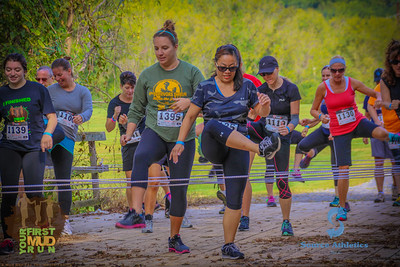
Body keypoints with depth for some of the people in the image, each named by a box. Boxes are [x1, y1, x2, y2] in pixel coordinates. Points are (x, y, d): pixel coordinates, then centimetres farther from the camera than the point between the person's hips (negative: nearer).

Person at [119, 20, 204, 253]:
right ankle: (136, 213, -43)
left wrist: (190, 102, -26)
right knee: (141, 156, -35)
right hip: (154, 133, 0)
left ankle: (175, 238, 22)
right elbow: (137, 108, 14)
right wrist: (128, 133, 0)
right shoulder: (148, 75, 7)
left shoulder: (191, 72, 2)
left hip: (183, 138, 0)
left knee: (179, 188, 3)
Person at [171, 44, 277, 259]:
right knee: (214, 125, -38)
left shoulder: (247, 86, 7)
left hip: (238, 148, 2)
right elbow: (190, 116, 5)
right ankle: (260, 148, -52)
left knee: (235, 200, -4)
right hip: (212, 148, -2)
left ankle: (229, 246, 6)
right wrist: (180, 142, -4)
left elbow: (261, 113, 12)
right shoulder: (206, 87, 1)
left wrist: (265, 104, -12)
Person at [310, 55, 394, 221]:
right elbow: (313, 110, 3)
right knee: (343, 169, -7)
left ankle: (394, 138, 5)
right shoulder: (323, 88, -6)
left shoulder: (352, 83, -4)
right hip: (339, 131, -1)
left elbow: (375, 94, 4)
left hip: (358, 123, 1)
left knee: (380, 133, -33)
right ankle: (342, 208, 7)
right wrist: (320, 116, -17)